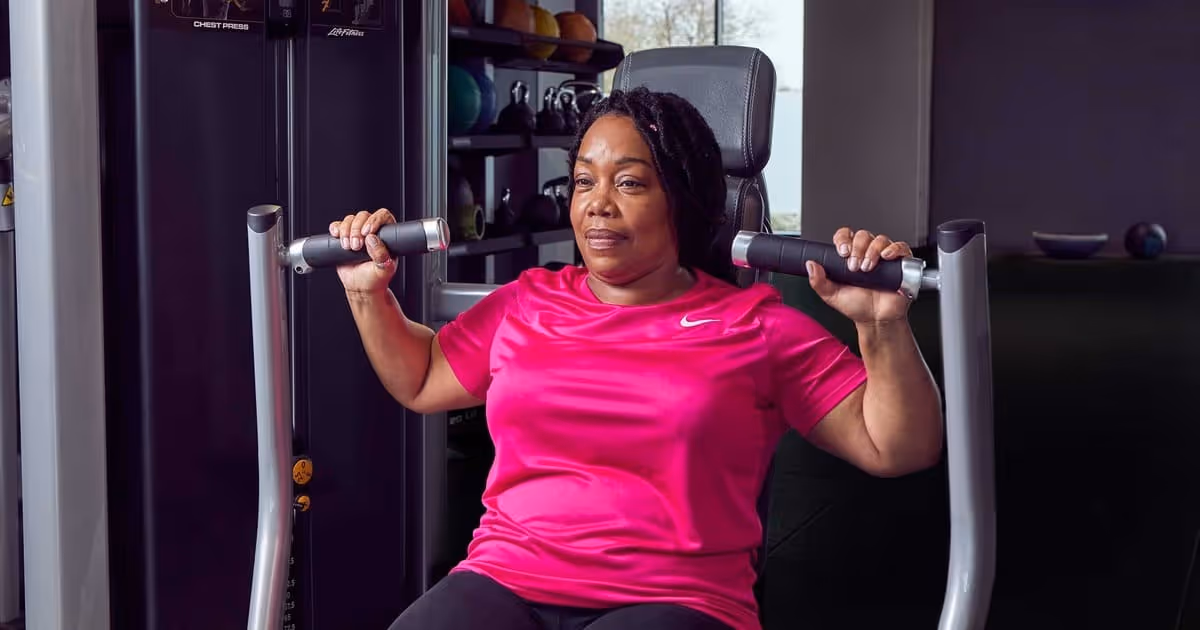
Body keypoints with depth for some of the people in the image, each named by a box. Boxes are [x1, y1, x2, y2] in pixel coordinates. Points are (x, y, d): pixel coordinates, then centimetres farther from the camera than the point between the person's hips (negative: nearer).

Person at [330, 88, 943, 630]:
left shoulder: (756, 326, 6)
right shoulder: (526, 303, 19)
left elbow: (899, 449, 4)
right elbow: (420, 380, 32)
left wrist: (882, 325, -11)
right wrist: (368, 291, 19)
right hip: (503, 580, 4)